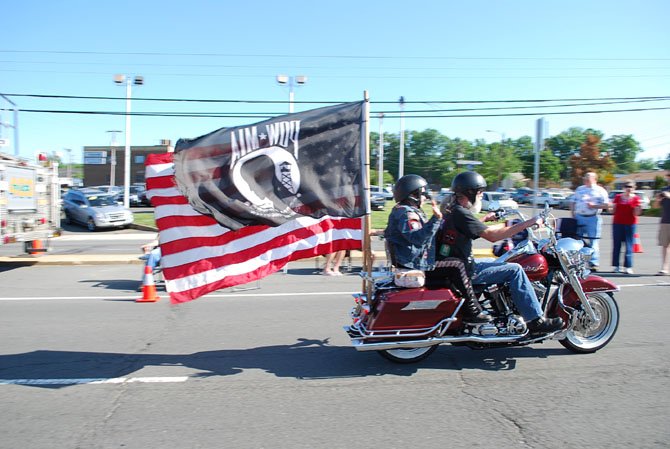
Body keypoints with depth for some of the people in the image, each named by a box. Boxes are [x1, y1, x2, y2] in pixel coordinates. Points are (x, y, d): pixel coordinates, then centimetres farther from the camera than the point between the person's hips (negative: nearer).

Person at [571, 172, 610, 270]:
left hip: (593, 218, -5)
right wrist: (573, 215, 7)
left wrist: (594, 206, -14)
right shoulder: (579, 189, 18)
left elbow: (607, 205, -3)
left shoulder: (600, 191, 3)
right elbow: (574, 203, 19)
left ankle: (594, 263, -5)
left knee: (593, 242, -6)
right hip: (579, 217, 5)